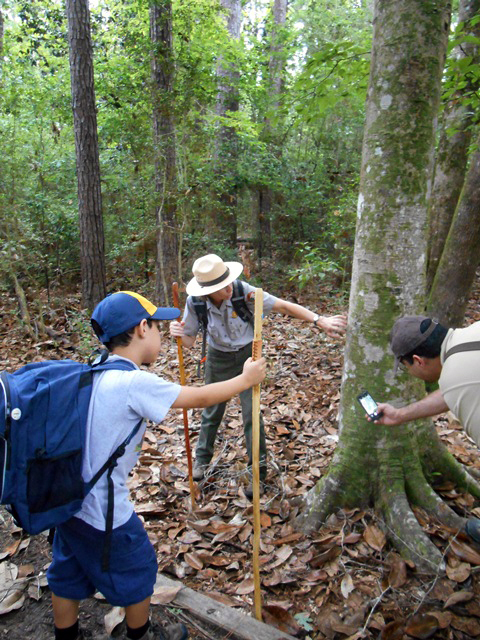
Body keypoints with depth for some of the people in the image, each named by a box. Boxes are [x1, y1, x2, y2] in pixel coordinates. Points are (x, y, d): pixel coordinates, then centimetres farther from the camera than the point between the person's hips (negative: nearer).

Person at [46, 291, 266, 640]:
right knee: (137, 569, 18)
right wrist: (245, 379, -4)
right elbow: (200, 398, -18)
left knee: (69, 570, 27)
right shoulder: (135, 382, -27)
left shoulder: (98, 372, -3)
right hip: (104, 507, -8)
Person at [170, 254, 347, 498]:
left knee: (252, 413, -3)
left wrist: (319, 320, -35)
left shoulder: (243, 292, -27)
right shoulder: (195, 303, -20)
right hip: (218, 359, 2)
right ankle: (202, 459, 42)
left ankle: (259, 471, 17)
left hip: (247, 355, -2)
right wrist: (179, 333, -31)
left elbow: (283, 306, -27)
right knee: (211, 411, 15)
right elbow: (190, 340, -8)